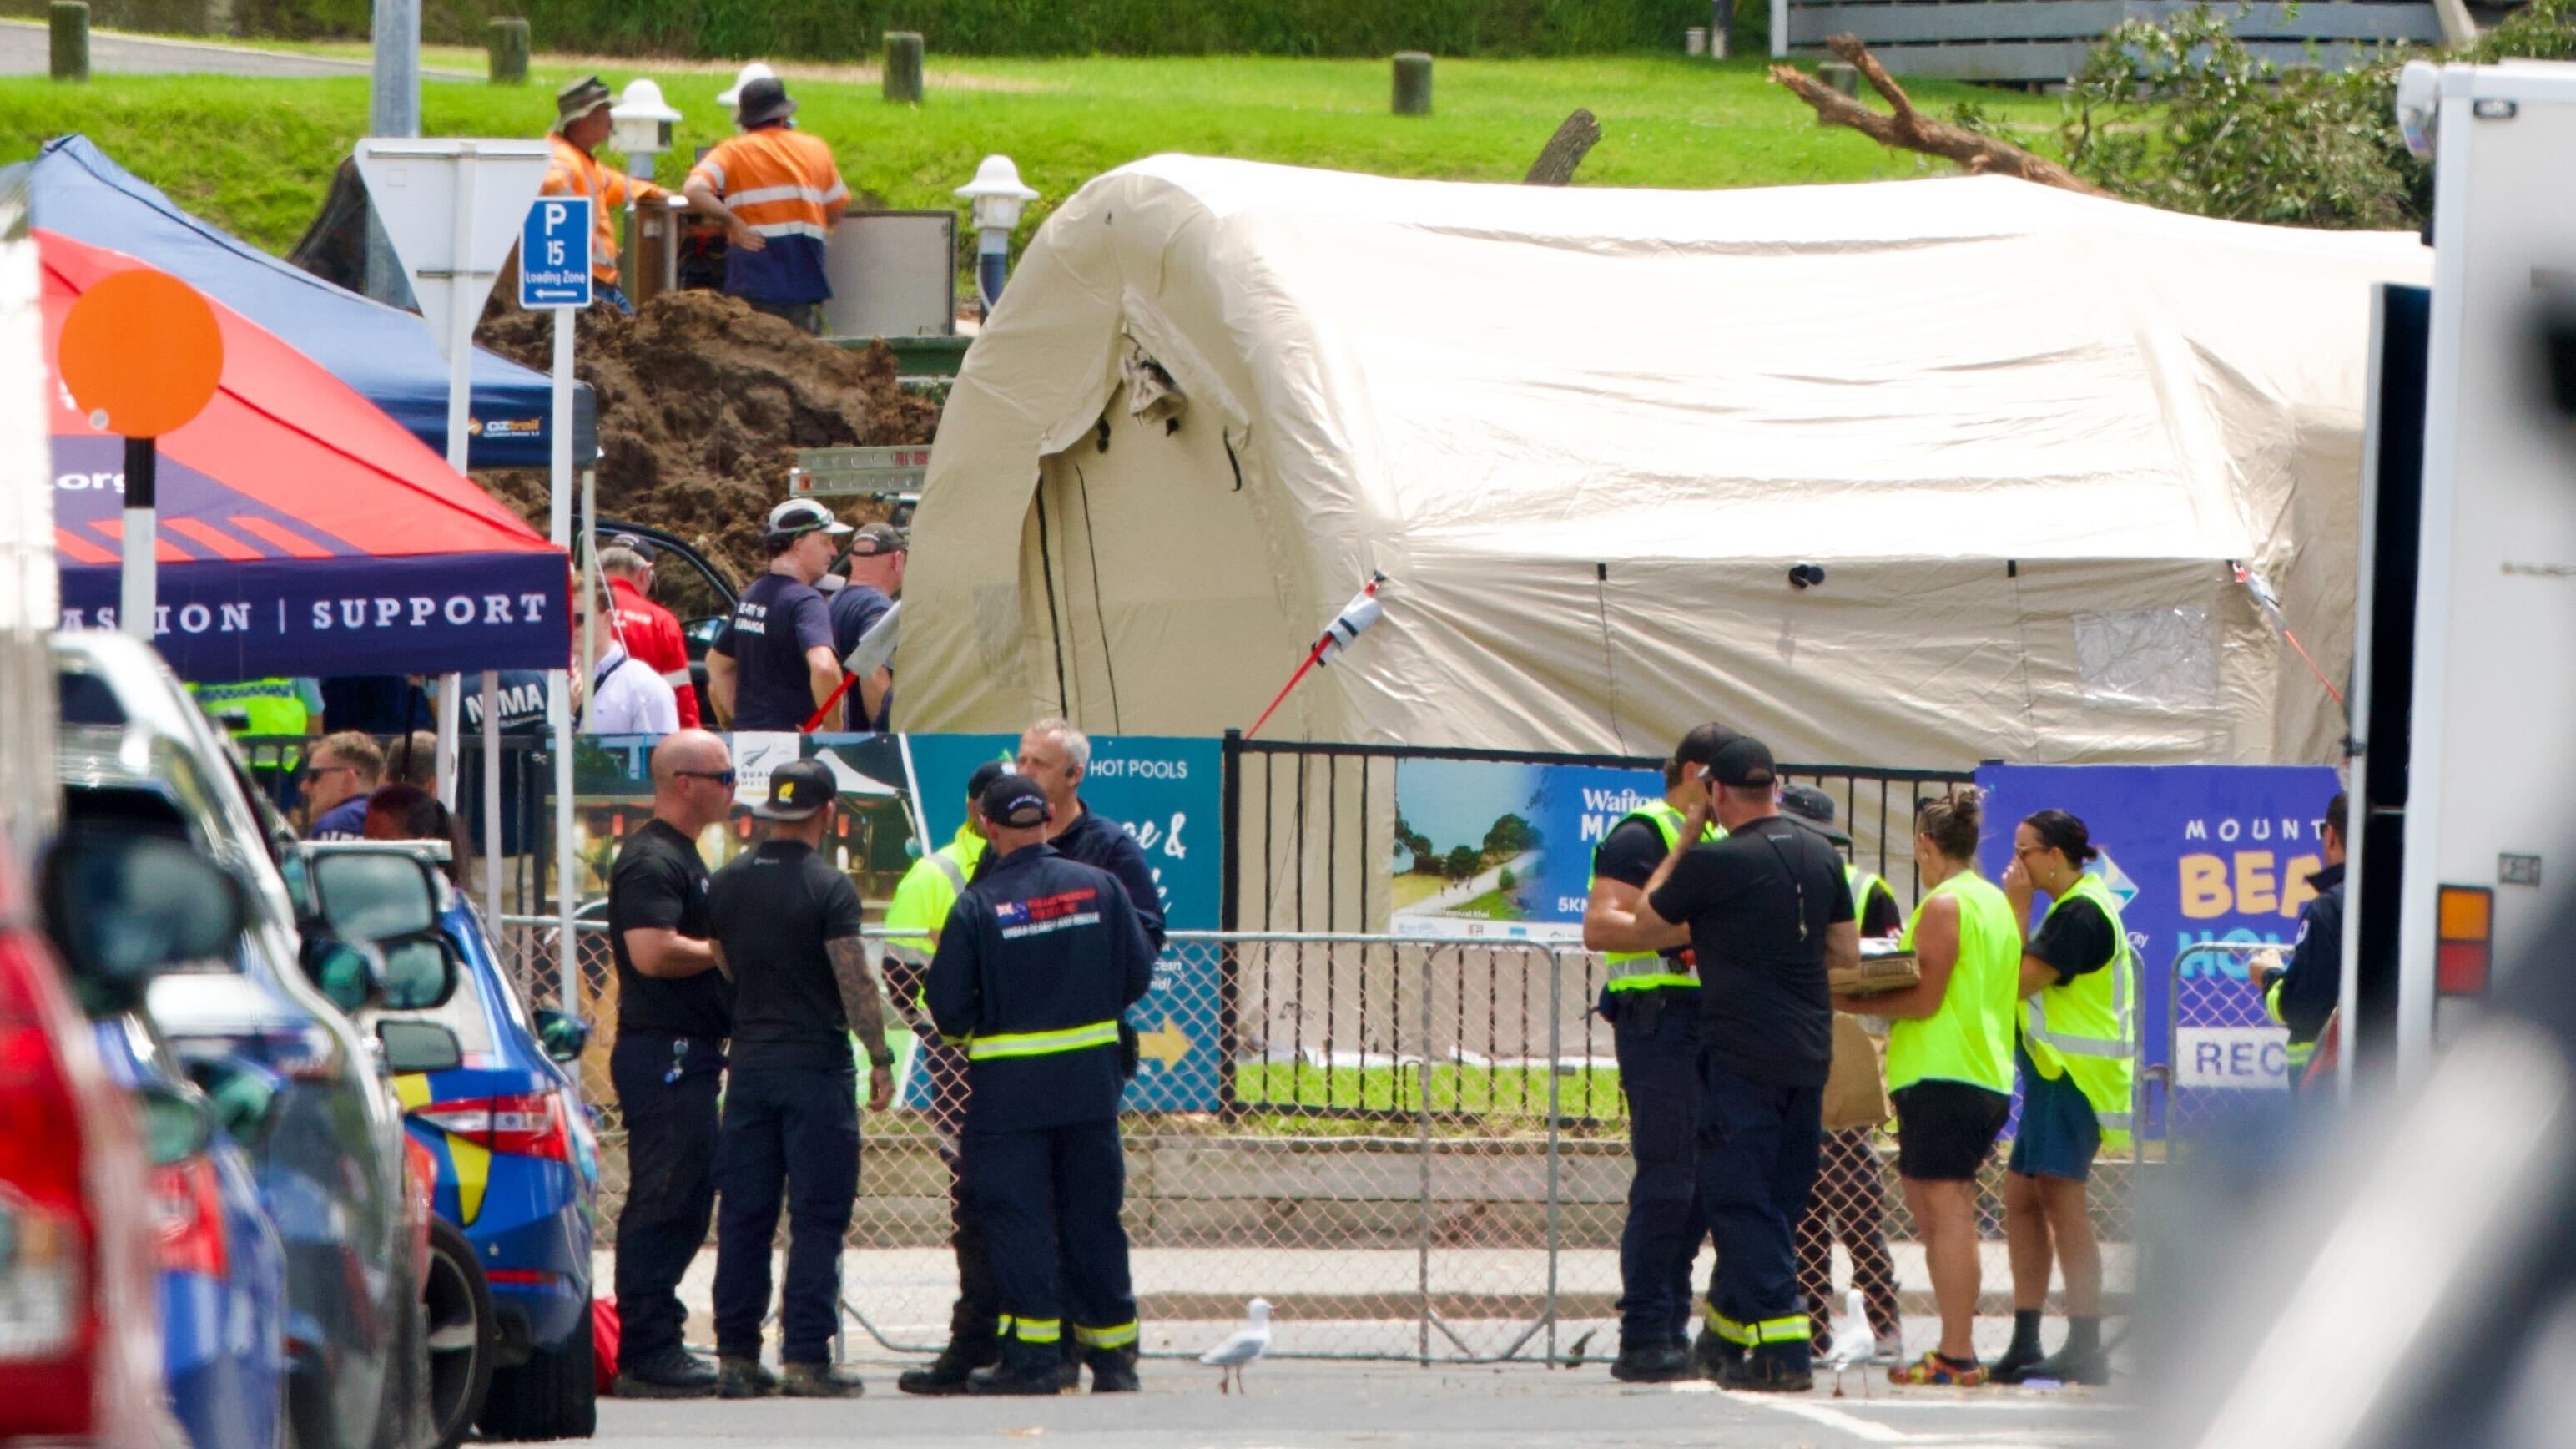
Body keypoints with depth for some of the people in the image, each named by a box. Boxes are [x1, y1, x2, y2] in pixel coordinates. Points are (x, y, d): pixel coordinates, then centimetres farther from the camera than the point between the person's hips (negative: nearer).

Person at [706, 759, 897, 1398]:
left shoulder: (726, 883, 7)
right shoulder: (828, 888, -11)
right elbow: (854, 980, -14)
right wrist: (880, 1058, -6)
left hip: (749, 1063, 5)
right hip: (817, 1064, -5)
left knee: (743, 1214, 8)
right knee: (817, 1215, -2)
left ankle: (736, 1356, 7)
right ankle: (805, 1358, -6)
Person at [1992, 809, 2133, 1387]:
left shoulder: (2082, 914, -14)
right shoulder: (2070, 908, 19)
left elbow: (2020, 979, -17)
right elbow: (2029, 983, 20)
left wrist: (2018, 908, -10)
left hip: (2074, 1077, -11)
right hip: (2054, 1074, 11)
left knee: (2061, 1199, -12)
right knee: (2022, 1198, 11)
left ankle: (2085, 1349, -13)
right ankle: (2025, 1344, 14)